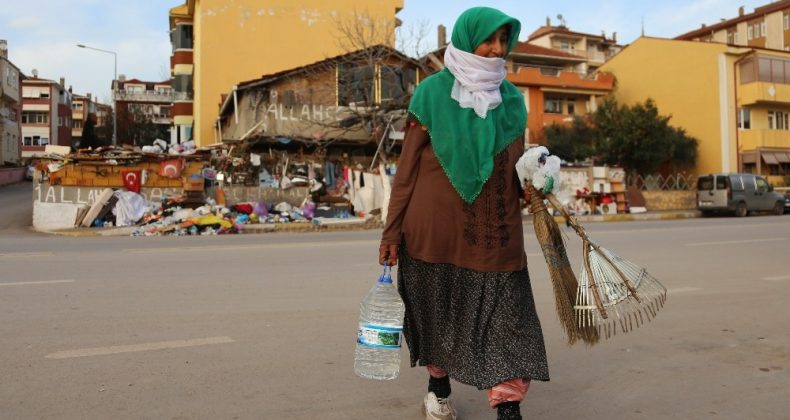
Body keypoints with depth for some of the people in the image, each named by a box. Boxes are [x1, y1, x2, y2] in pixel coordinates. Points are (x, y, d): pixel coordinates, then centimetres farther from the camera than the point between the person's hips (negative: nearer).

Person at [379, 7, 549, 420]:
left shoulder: (511, 99, 8)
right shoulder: (432, 93, -2)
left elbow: (515, 165, 15)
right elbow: (408, 166, -2)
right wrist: (392, 231, -4)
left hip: (494, 230, 3)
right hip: (437, 226, -2)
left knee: (505, 317, -5)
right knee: (438, 311, 12)